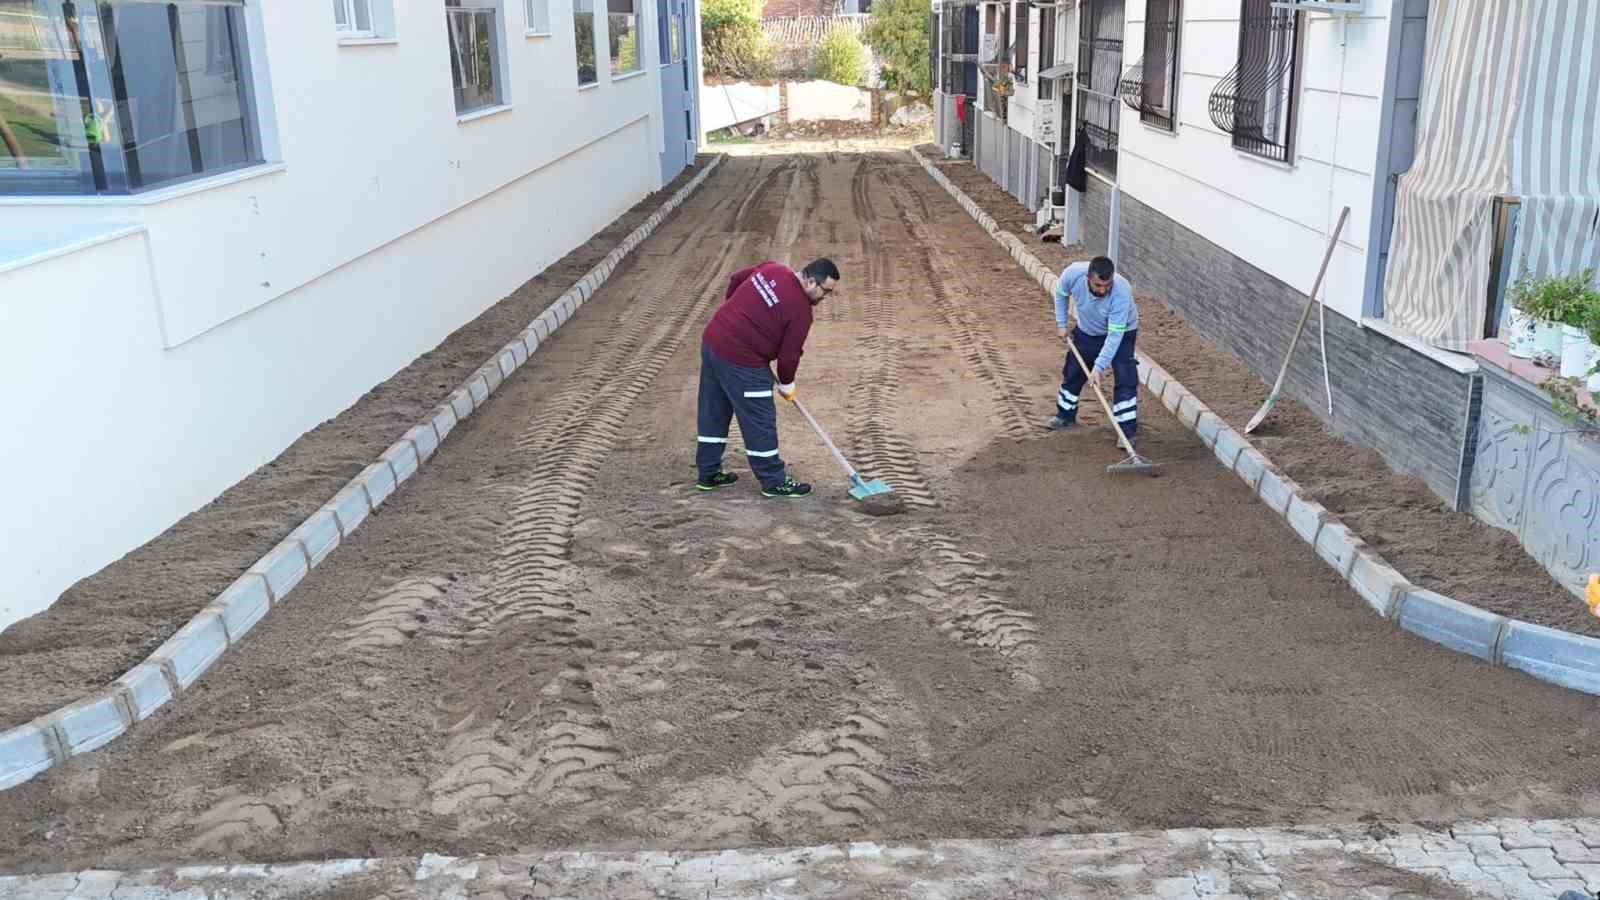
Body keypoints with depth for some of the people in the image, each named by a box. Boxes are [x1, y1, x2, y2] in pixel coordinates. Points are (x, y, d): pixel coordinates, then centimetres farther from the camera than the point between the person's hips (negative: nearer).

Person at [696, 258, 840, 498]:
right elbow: (789, 354, -8)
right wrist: (786, 384, 10)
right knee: (760, 422, 4)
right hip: (741, 361, -9)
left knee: (713, 414, 18)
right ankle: (774, 482, 15)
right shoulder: (800, 310, -15)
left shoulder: (771, 268, 6)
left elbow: (736, 279, 20)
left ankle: (708, 473, 30)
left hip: (711, 341, 9)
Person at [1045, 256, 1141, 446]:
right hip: (1087, 332, 4)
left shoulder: (1122, 293, -40)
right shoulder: (1073, 273, -32)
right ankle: (1066, 416, 36)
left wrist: (1099, 367, -38)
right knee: (1072, 373, 15)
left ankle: (1127, 431, -7)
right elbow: (1061, 294, -5)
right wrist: (1061, 324, -4)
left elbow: (1114, 336, -36)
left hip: (1121, 333, -4)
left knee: (1126, 380, -14)